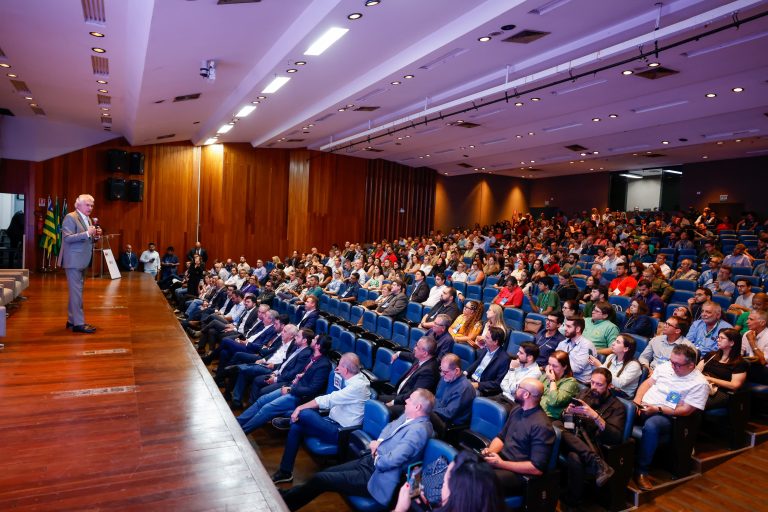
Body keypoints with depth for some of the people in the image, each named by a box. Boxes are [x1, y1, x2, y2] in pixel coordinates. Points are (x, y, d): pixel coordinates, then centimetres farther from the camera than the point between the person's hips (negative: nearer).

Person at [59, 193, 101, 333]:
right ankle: (79, 323, -6)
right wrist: (87, 233, -27)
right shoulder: (70, 217, -10)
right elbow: (67, 238, -20)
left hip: (82, 261, 9)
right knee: (77, 291, -8)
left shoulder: (88, 219, 16)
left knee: (76, 291, 14)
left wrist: (95, 236, 2)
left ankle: (72, 320, 23)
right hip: (73, 260, -9)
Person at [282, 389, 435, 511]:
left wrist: (377, 460, -8)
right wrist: (378, 442, -1)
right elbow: (389, 427, 20)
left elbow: (392, 461, -29)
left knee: (320, 479, -8)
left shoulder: (419, 429, -25)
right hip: (371, 460, 9)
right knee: (324, 473, 6)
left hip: (378, 475, -9)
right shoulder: (408, 416, 4)